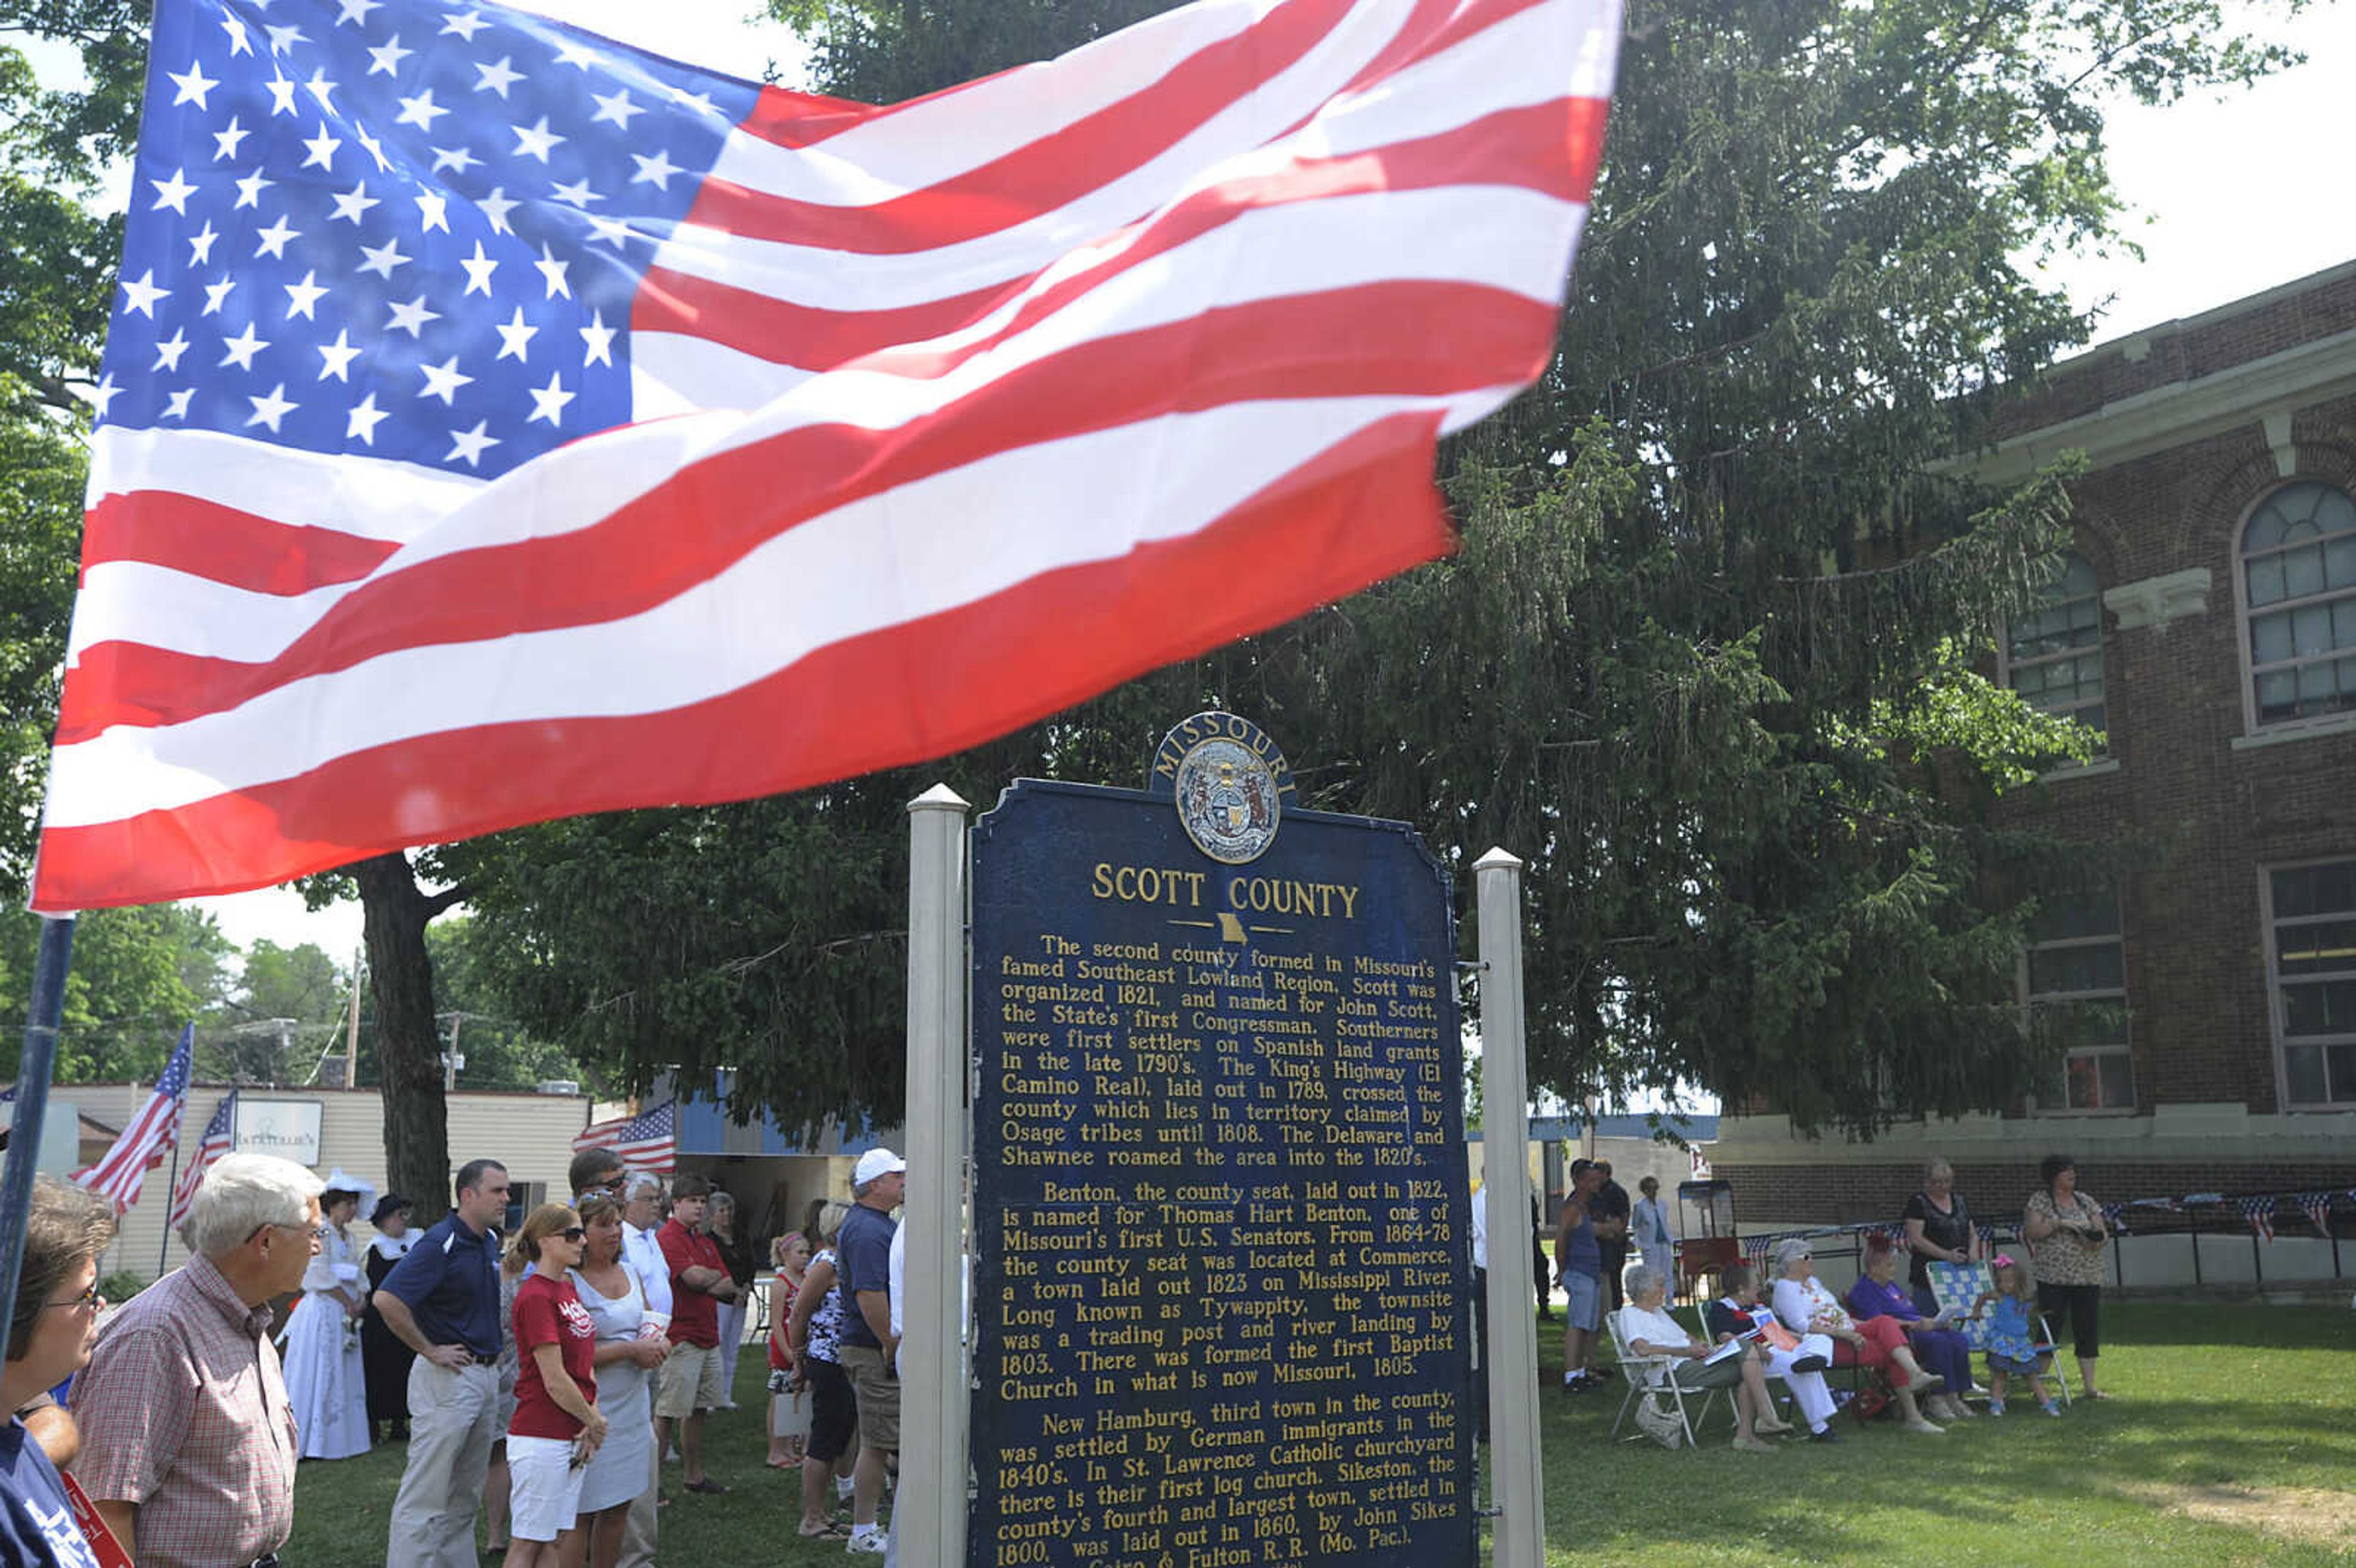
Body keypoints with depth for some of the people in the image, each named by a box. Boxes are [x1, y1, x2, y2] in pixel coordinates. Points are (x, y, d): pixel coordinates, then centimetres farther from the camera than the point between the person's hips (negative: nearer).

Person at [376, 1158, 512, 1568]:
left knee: (465, 1495, 16)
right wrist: (430, 1350, -19)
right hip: (448, 1377, -9)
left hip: (486, 1375, 9)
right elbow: (387, 1300, -26)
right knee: (426, 1494, -3)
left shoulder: (489, 1241, 10)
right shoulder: (441, 1242, -17)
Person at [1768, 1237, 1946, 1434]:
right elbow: (1801, 1325, -17)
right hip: (1827, 1345, -8)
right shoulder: (1785, 1287, -4)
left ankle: (1916, 1374, -38)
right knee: (1892, 1354, -23)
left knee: (1886, 1322, -22)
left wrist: (1862, 1326, 12)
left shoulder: (1813, 1282, 26)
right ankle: (1912, 1417, -27)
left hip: (1848, 1334, 8)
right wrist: (1843, 1334, -22)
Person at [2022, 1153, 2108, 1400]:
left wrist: (2096, 1240, -11)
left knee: (2088, 1330, 4)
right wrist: (2059, 1224, -18)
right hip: (2054, 1279, -4)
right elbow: (2032, 1232, -10)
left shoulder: (2085, 1201, 13)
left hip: (2087, 1277, 4)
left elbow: (2103, 1233, 10)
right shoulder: (2040, 1201, 1)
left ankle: (2089, 1386, 12)